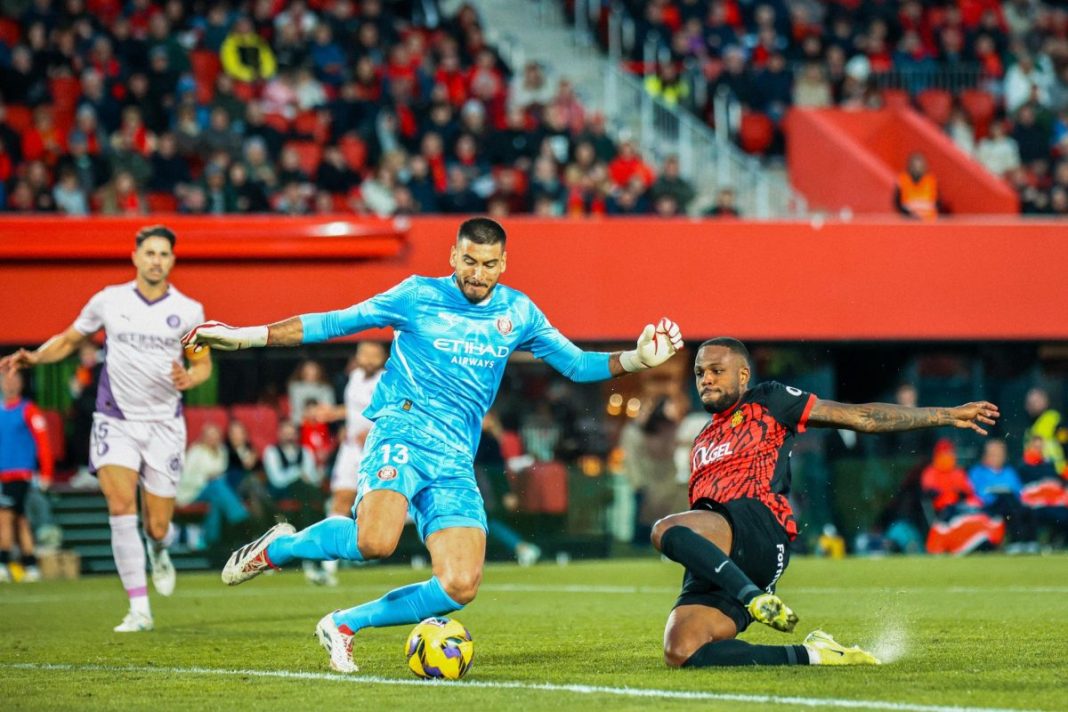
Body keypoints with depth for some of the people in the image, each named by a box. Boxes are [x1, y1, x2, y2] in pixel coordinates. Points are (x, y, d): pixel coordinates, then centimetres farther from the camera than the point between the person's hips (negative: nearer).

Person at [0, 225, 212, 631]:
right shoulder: (108, 301, 0)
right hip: (115, 421, 0)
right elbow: (69, 340, 13)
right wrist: (35, 357, -5)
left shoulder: (188, 311, -2)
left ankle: (160, 550, 42)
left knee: (156, 526, 1)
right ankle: (139, 609, -14)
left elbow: (203, 364, 7)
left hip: (164, 425, 0)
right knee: (121, 507, -20)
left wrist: (189, 378, -16)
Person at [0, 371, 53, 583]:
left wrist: (45, 474, -9)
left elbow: (42, 441, -6)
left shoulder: (28, 410, -4)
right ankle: (31, 567, 12)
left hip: (20, 473, -6)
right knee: (20, 520, 8)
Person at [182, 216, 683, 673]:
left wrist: (637, 359, 5)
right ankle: (276, 548, -5)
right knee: (376, 540, -34)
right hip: (402, 431, -4)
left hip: (454, 462, 5)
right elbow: (333, 323, 6)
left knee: (460, 587, -11)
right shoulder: (418, 296, 1)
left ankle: (344, 625, 8)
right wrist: (244, 336, 2)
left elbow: (575, 364, 22)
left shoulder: (519, 313, 12)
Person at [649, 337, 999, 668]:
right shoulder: (703, 441, 33)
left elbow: (862, 417, 12)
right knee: (681, 652, -17)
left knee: (666, 531, -34)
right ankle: (810, 655, -7)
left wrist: (947, 415, 10)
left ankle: (758, 600, -31)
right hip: (710, 561, 7)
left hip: (756, 527, -7)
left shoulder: (766, 401, 13)